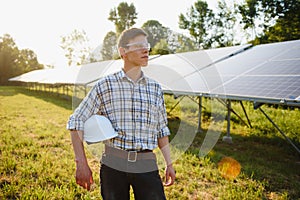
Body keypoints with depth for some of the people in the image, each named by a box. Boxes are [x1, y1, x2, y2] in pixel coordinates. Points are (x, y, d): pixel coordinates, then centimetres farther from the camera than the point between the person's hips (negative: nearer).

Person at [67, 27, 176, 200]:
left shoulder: (155, 88, 10)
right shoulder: (106, 85, -1)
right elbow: (76, 121, -1)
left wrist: (169, 164, 15)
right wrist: (82, 164, -7)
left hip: (147, 166, 3)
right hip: (114, 165, -2)